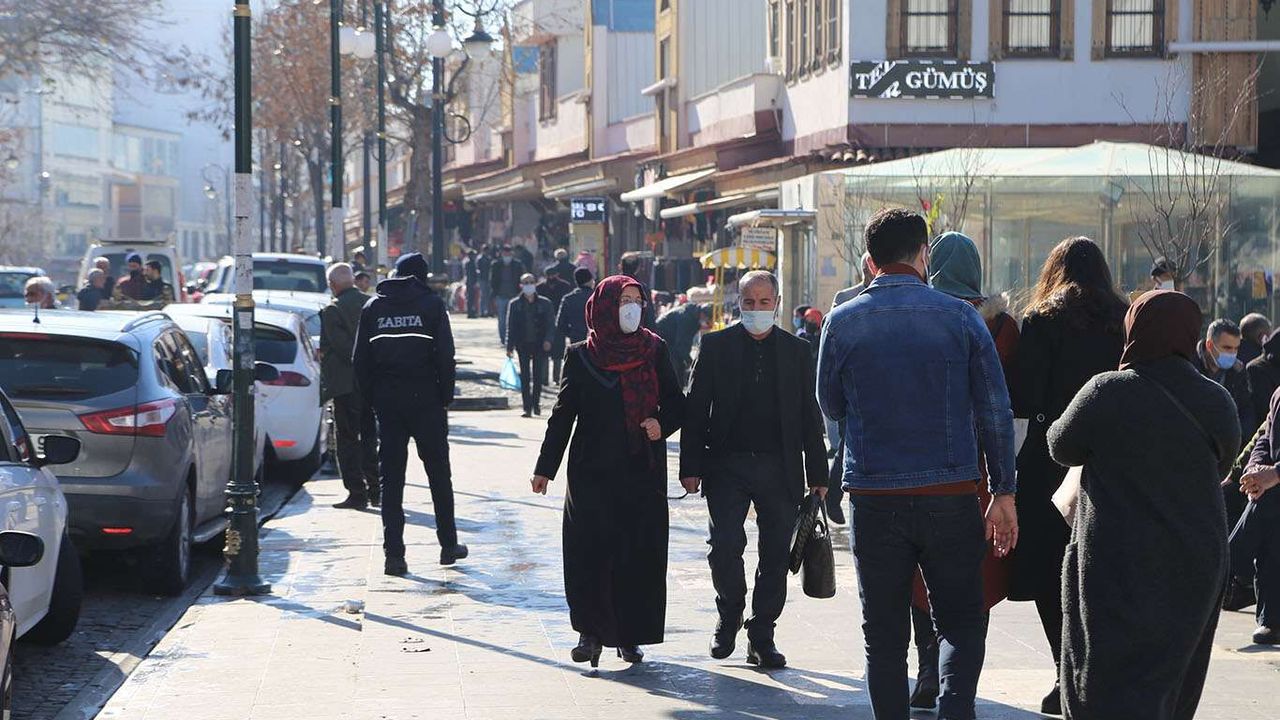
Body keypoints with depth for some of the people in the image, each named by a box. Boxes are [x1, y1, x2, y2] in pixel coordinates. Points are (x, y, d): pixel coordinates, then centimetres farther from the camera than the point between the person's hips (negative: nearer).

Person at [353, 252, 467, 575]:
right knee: (439, 474, 11)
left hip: (387, 401, 2)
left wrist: (372, 398, 8)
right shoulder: (432, 304, -2)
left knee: (390, 478, 4)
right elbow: (445, 356, -7)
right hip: (425, 399, -2)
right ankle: (448, 545, 17)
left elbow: (360, 359, 4)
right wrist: (446, 397, 0)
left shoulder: (373, 307, 6)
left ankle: (393, 554, -1)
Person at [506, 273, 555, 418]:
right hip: (523, 345, 1)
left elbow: (551, 324, 4)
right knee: (525, 377, -2)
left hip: (540, 345, 0)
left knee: (538, 376, -2)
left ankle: (536, 403, 14)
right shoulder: (514, 304, 6)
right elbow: (510, 327, 6)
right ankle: (527, 408, -1)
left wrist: (548, 340, -12)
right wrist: (510, 347, -1)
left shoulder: (545, 303, 4)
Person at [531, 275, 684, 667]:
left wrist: (662, 423, -12)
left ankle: (630, 635, 13)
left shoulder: (654, 351, 6)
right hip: (593, 471, -1)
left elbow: (676, 404, 10)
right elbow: (563, 414, 7)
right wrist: (545, 468, 5)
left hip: (643, 472, 1)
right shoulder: (581, 357, 3)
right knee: (590, 552, -6)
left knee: (640, 554, 1)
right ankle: (591, 632, 5)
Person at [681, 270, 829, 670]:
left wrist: (817, 473, 6)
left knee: (775, 555, 4)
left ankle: (761, 637, 16)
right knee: (725, 546, -12)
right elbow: (696, 409, 2)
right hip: (728, 466, -1)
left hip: (780, 469, 2)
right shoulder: (716, 345, 4)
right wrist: (691, 466, -5)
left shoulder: (796, 350, 8)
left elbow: (810, 417, 10)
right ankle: (730, 615, 14)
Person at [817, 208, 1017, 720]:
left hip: (873, 499, 1)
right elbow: (996, 410, -1)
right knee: (961, 621, 10)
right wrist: (1004, 491, 4)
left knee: (884, 634, 10)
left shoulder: (843, 321, -1)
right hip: (952, 495, 0)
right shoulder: (959, 316, -2)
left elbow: (831, 406, 12)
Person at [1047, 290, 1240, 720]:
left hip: (1118, 563, -4)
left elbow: (1062, 448, 0)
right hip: (1196, 567, 5)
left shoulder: (1107, 393, -14)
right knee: (1175, 683, 17)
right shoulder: (1218, 403, 0)